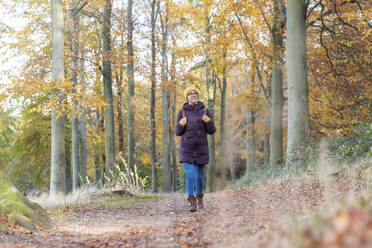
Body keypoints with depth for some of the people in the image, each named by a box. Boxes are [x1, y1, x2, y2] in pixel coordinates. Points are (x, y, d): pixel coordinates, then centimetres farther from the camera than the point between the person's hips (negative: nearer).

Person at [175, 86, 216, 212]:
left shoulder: (205, 112, 1)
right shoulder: (182, 112, 0)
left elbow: (212, 131, -1)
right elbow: (178, 132, 2)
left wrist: (208, 121, -21)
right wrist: (181, 124, -19)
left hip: (201, 148, 1)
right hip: (186, 148, -1)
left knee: (199, 175, 13)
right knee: (190, 174, -14)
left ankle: (199, 198, 35)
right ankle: (192, 203, -14)